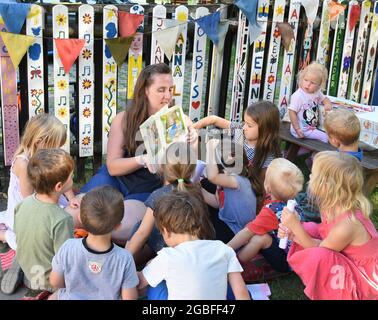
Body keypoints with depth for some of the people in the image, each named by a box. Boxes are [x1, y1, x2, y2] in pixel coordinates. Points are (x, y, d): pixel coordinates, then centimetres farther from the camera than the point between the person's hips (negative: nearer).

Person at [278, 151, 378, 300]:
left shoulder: (346, 225, -33)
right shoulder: (335, 207, -9)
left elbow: (319, 250, -18)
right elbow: (323, 241, -1)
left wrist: (295, 225, -23)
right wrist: (293, 234, -13)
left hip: (362, 279, -9)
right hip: (347, 261, 9)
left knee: (317, 256, -32)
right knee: (308, 229, 1)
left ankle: (322, 294, -2)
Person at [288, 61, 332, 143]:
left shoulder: (317, 92, 3)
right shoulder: (298, 96, -21)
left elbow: (324, 99, 22)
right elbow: (292, 112, -20)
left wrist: (327, 104, -2)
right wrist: (297, 129, -23)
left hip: (313, 127, 8)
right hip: (302, 130, -8)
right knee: (325, 137, -14)